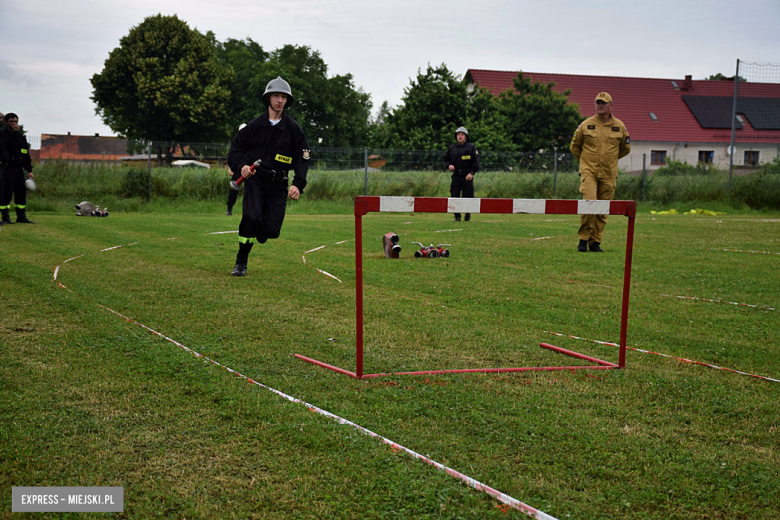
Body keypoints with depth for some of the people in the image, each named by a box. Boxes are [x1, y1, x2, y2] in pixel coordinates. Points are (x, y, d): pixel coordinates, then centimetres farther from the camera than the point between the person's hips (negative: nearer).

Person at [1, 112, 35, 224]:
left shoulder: (21, 137, 19)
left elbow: (26, 155, 21)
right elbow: (10, 146, -21)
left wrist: (29, 170, 15)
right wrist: (14, 132, -16)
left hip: (19, 168, 7)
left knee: (21, 192, 7)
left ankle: (21, 216, 14)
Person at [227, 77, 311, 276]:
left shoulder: (293, 129, 3)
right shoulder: (255, 125, 3)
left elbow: (302, 159, 1)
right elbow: (235, 149, 7)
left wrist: (298, 185, -14)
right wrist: (241, 166, -15)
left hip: (278, 185, 1)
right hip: (254, 179, -1)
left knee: (272, 230, -8)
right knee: (251, 217, -24)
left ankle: (256, 230, 33)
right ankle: (241, 262, -5)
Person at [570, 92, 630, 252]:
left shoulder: (619, 126, 7)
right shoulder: (586, 125, 2)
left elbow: (625, 148, 22)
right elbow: (574, 146, 14)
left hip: (608, 174, 3)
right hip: (588, 172, -2)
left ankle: (595, 242, 13)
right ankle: (584, 238, -5)